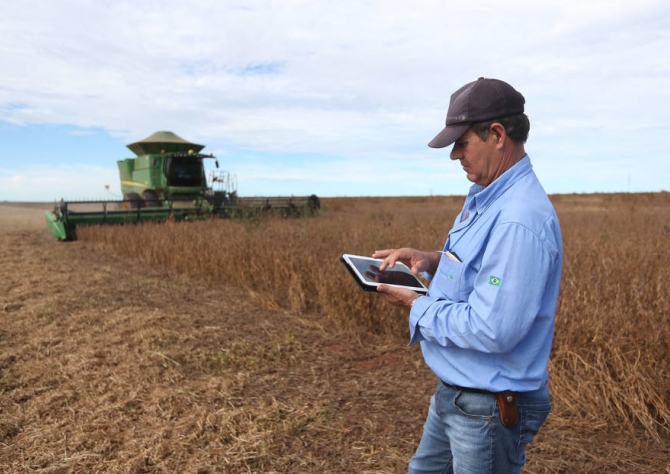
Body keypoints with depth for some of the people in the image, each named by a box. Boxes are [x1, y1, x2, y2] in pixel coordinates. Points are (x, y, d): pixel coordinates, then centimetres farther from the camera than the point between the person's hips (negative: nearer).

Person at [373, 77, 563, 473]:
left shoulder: (520, 220, -30)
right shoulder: (487, 197, 3)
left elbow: (491, 331, -32)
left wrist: (417, 306, -19)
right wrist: (431, 262, -2)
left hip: (490, 408, -9)